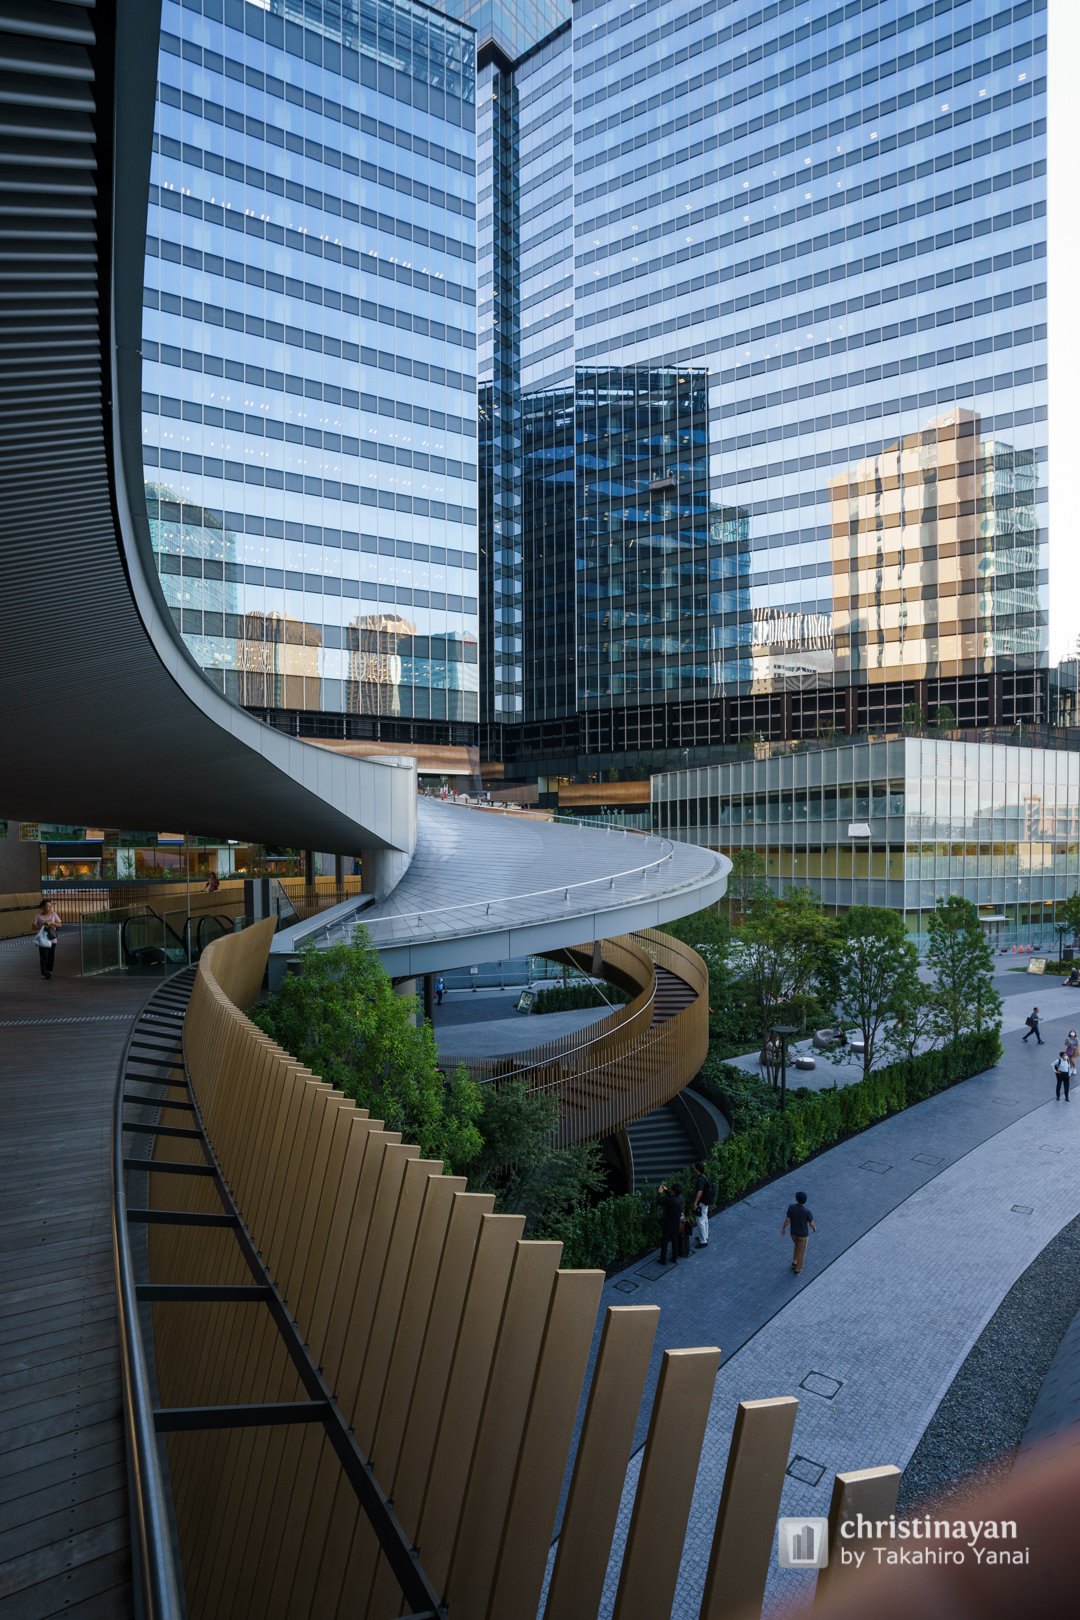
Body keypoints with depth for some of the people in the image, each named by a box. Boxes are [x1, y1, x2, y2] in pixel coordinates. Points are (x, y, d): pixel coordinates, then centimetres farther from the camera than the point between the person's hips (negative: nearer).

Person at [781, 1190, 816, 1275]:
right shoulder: (807, 1211, -30)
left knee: (797, 1245, 34)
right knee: (801, 1251, 19)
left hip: (793, 1232, 3)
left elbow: (787, 1219, -14)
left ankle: (794, 1262, 37)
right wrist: (814, 1228, 9)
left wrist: (783, 1228, 4)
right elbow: (811, 1223, -14)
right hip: (803, 1234, -3)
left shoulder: (791, 1207, -23)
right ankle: (797, 1269, 33)